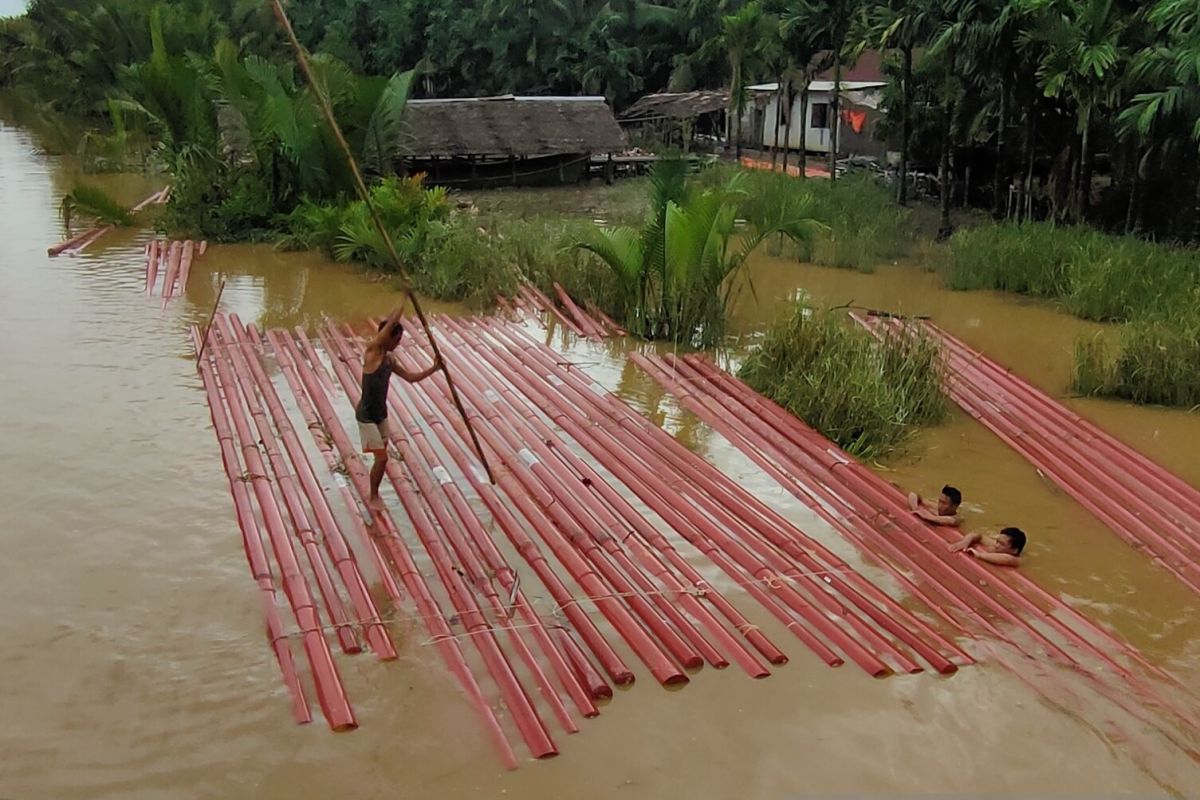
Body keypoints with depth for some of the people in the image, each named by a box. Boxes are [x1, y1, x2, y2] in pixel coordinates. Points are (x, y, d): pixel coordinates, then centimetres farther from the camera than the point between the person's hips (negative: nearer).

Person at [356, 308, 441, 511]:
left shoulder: (389, 359, 6)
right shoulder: (372, 351, -18)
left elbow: (411, 377, 15)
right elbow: (392, 321, -26)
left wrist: (434, 369, 4)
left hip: (380, 413, 8)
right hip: (366, 415, -8)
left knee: (382, 456, 17)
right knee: (382, 458, -4)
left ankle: (375, 494, 34)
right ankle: (373, 498, 14)